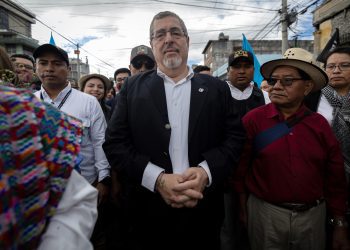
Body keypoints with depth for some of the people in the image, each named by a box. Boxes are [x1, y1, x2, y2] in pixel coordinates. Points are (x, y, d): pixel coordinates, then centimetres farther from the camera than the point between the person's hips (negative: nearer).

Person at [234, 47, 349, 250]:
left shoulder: (320, 125, -2)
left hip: (313, 215, 3)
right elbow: (239, 168, -4)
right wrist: (244, 211, 1)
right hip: (266, 214, -2)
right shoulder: (253, 120, -10)